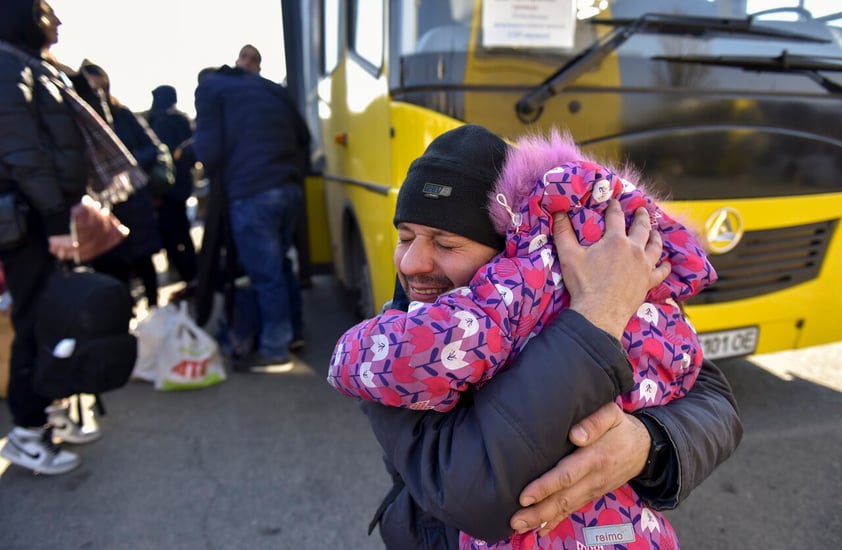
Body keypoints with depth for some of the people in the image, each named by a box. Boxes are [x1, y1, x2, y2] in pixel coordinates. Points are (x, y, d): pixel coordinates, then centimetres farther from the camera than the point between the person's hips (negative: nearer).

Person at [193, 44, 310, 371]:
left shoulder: (210, 87, 7)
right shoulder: (271, 88, 24)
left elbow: (209, 149, -2)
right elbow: (303, 139, 22)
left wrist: (215, 175, 17)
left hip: (252, 194, -6)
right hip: (289, 188, 7)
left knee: (264, 274, 0)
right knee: (279, 264, 20)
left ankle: (274, 351, 8)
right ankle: (293, 331, 31)